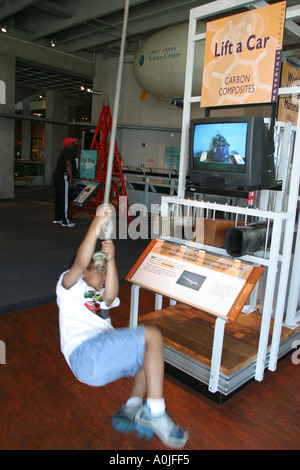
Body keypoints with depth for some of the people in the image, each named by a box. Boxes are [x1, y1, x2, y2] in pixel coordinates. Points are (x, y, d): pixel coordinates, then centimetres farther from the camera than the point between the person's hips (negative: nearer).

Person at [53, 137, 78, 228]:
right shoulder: (69, 151, -9)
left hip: (57, 175, 10)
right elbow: (68, 164, -19)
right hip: (63, 177, -10)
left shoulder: (64, 152, 22)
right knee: (65, 199, -6)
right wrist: (71, 178, -19)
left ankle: (57, 218, 24)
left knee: (58, 198, 16)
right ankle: (65, 221, -3)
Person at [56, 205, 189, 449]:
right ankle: (155, 412, -20)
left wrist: (110, 260, -8)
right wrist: (97, 223, -15)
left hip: (105, 358, 8)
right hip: (86, 353, -8)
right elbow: (81, 262, -9)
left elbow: (111, 295, 5)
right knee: (151, 336, -17)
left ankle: (132, 409, -7)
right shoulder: (71, 287, 14)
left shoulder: (101, 296, 32)